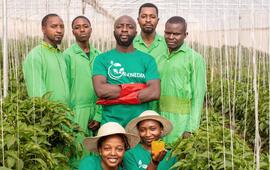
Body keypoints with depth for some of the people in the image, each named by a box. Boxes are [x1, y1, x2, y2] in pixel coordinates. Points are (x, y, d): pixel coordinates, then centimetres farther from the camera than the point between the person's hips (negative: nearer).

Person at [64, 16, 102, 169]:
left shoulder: (98, 55, 8)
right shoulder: (68, 55, -3)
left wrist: (99, 115, -2)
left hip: (96, 111, 4)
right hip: (77, 111, -4)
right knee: (78, 154, 0)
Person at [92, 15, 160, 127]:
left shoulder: (147, 59, 5)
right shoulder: (102, 59, 3)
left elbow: (155, 92, -9)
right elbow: (100, 90, -12)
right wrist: (134, 87, -10)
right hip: (110, 124, -1)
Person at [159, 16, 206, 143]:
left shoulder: (194, 58, -4)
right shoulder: (160, 58, 11)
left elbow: (198, 95, -7)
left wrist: (191, 128, -12)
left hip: (182, 120, -4)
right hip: (162, 119, 5)